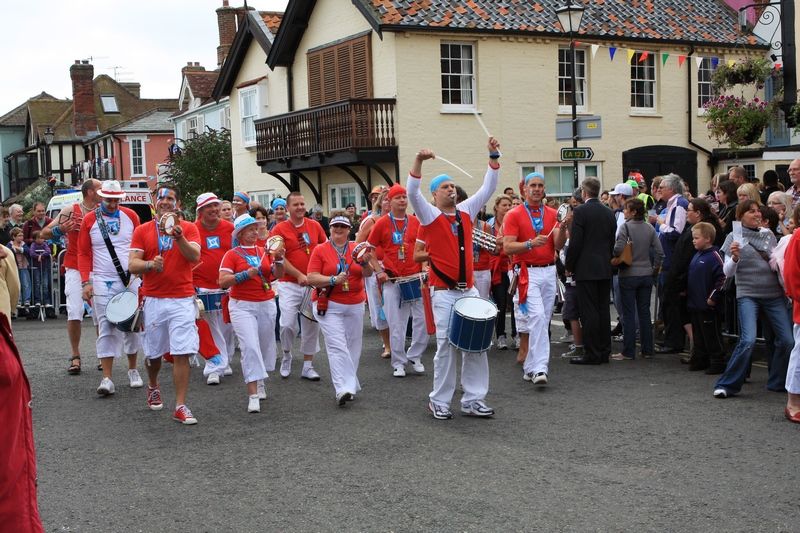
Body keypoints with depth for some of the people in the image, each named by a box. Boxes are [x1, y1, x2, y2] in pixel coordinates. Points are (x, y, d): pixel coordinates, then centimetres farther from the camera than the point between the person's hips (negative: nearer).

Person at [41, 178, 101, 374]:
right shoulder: (70, 210, -1)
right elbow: (45, 233, 2)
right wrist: (60, 229, -18)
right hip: (75, 268, -2)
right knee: (74, 312, -7)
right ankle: (75, 356, 4)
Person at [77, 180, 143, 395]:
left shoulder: (131, 216, 4)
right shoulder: (89, 220, 0)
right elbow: (83, 253, 1)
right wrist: (86, 282, -7)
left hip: (130, 279, 2)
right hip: (103, 282, -2)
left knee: (132, 325, 10)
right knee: (106, 328, -5)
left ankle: (132, 370, 25)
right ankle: (107, 378, -6)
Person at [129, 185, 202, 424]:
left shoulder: (188, 228, 4)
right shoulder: (142, 230, 7)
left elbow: (195, 256, -12)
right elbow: (132, 265, 0)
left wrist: (179, 237, -27)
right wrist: (150, 265, -20)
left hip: (182, 299, -2)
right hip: (153, 299, 2)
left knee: (182, 354, -9)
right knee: (153, 352, 12)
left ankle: (180, 406, -3)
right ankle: (153, 387, 42)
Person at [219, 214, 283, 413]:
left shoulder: (265, 251, 9)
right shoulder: (232, 255, -1)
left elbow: (277, 275, 5)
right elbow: (223, 281, -9)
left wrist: (278, 259, -12)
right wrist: (246, 274, -19)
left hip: (266, 305, 4)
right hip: (242, 306, -4)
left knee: (265, 344, 11)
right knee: (250, 346, -14)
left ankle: (259, 381, 36)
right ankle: (252, 395, -14)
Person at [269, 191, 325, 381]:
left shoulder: (315, 226, 6)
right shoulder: (279, 229, -4)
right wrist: (299, 275, -17)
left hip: (313, 284, 4)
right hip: (289, 285, -3)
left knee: (311, 325, 6)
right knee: (287, 324, -11)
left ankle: (308, 366, 16)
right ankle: (286, 355, 17)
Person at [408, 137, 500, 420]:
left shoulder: (466, 211, 11)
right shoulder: (430, 215, -2)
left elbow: (487, 188, 11)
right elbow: (412, 192, -17)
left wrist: (493, 157, 2)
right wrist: (419, 161, -29)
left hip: (470, 290, 5)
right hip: (445, 293, -5)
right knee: (446, 346, -3)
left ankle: (473, 399, 12)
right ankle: (439, 401, 8)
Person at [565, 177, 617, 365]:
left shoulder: (580, 211, -11)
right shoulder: (609, 212, 9)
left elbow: (575, 242, -13)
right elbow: (612, 241, 13)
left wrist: (569, 266, -2)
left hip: (586, 269, -7)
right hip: (605, 269, 7)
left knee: (588, 311, -4)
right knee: (603, 309, 10)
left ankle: (592, 353, -2)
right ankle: (604, 351, 15)